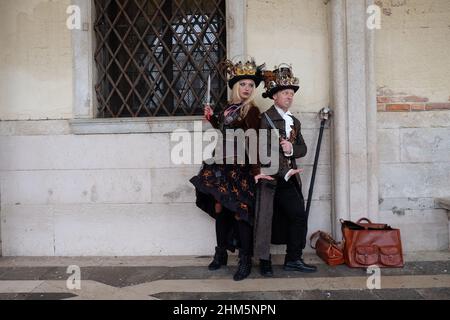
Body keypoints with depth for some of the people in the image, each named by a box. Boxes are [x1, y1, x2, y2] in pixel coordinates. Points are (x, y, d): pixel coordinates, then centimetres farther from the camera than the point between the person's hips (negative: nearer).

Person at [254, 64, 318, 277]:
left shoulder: (294, 122, 17)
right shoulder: (266, 119, -6)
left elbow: (303, 149, 12)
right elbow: (265, 151, -13)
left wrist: (291, 149, -11)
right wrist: (285, 172, -16)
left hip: (288, 177, 6)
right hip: (270, 177, -6)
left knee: (298, 215, 0)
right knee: (266, 218, 0)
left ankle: (293, 259, 12)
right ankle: (264, 260, 15)